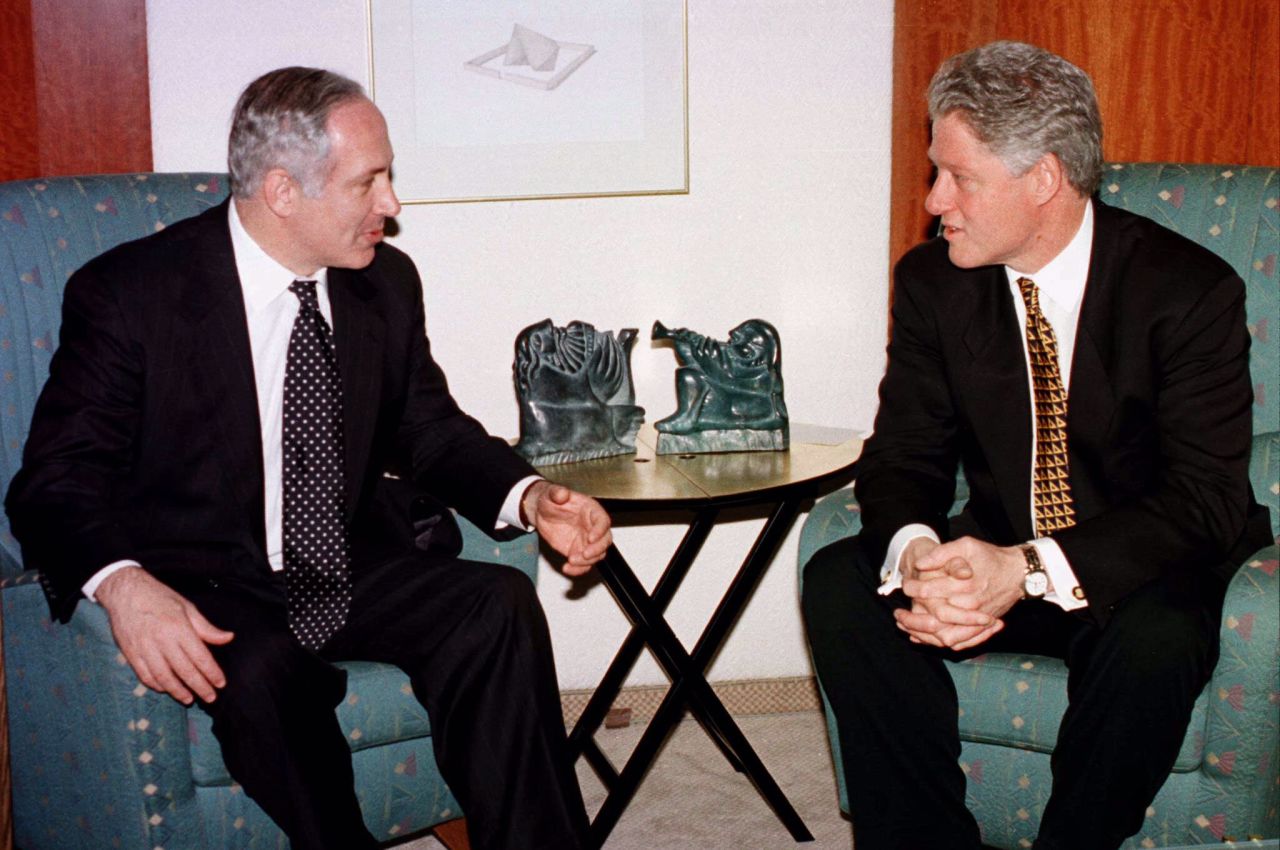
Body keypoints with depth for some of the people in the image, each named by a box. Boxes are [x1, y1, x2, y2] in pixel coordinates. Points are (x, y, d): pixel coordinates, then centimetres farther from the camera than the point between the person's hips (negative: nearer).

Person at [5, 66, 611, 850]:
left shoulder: (387, 283, 5)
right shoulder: (130, 293, -10)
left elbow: (430, 430, 14)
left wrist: (529, 496, -8)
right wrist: (122, 583, -34)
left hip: (355, 570, 4)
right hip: (208, 588, -4)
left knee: (501, 603, -23)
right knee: (261, 668, -36)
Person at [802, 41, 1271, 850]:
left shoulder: (1190, 290, -16)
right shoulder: (933, 281, -3)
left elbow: (1206, 497, -20)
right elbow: (902, 455, -1)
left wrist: (1031, 570, -34)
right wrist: (915, 553, -26)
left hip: (1141, 575, -4)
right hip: (995, 560, 4)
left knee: (1154, 640, -36)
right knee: (840, 579, -19)